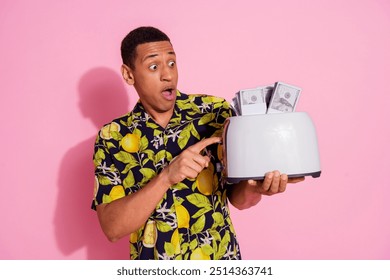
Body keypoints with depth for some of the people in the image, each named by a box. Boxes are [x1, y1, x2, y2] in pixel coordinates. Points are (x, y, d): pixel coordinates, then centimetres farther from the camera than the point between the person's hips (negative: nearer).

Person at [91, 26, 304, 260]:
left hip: (220, 259, 1)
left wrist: (253, 188, -28)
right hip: (155, 273, 0)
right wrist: (166, 177, -29)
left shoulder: (217, 111, -9)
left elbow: (237, 198, -6)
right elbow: (112, 227, -17)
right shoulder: (112, 137, -9)